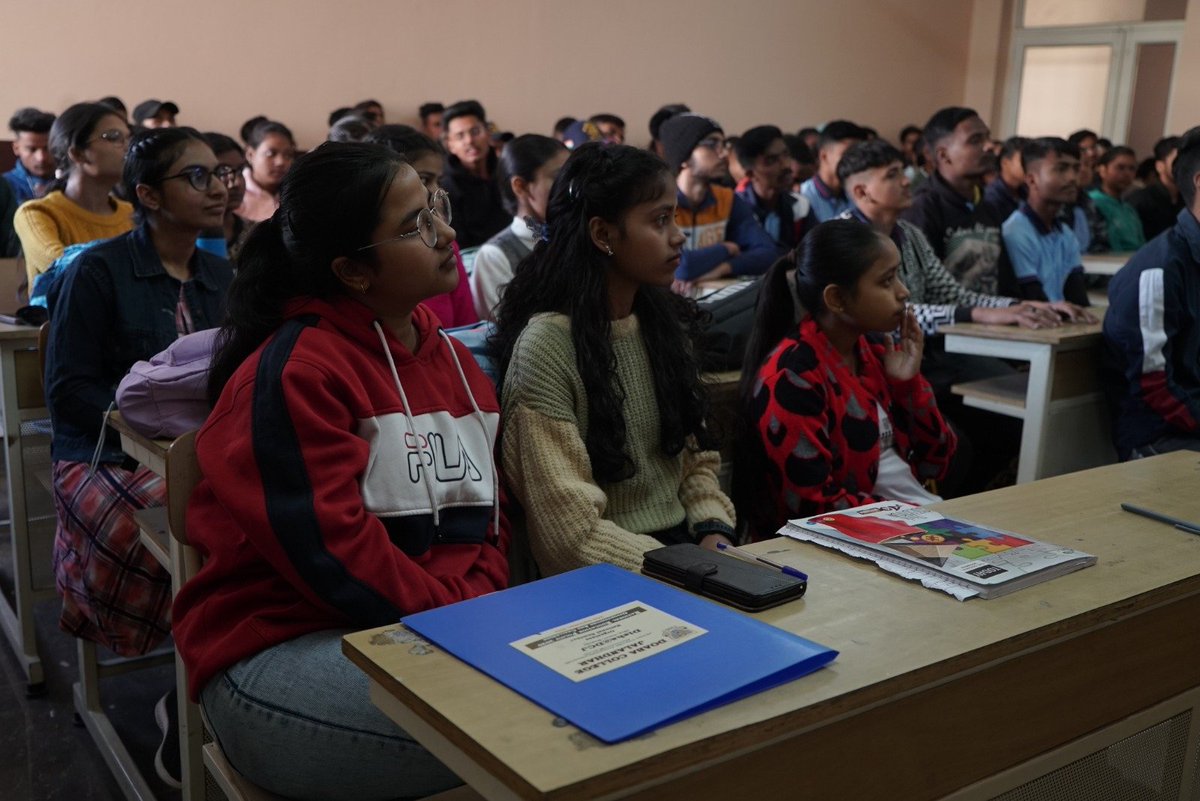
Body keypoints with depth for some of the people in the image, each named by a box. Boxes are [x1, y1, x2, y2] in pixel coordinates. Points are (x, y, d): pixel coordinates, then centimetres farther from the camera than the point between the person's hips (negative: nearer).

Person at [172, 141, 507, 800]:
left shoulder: (452, 358, 12)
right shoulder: (292, 373, -15)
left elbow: (484, 515, 12)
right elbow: (334, 554, -21)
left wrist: (482, 606, -7)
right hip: (282, 654, -7)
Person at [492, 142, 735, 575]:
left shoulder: (667, 323, 9)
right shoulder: (545, 347, -14)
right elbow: (572, 532, -17)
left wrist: (715, 535, -3)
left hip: (685, 543, 7)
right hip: (604, 586, -6)